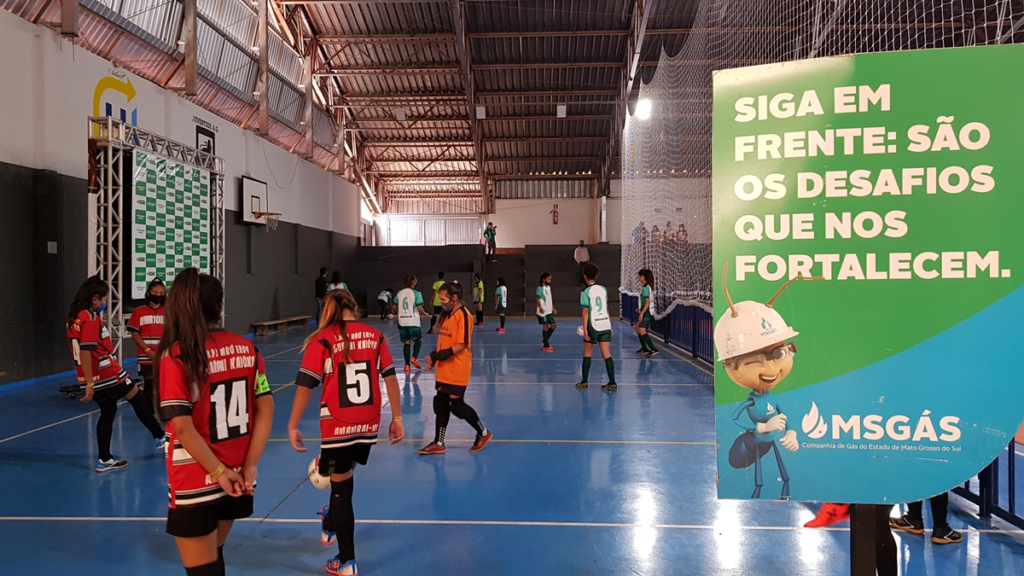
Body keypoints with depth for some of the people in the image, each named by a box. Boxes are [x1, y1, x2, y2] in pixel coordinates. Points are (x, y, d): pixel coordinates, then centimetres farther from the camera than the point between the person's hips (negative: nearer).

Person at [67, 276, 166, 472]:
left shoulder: (74, 317, 9)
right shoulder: (90, 319, -19)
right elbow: (85, 352, -26)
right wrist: (90, 385, -25)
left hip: (95, 377, 9)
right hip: (107, 374, -9)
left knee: (108, 411, 16)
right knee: (138, 400, 9)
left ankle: (105, 460, 18)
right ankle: (160, 437, 22)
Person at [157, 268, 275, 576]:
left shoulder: (176, 356, -14)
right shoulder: (246, 348, -1)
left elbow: (183, 427, -19)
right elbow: (266, 409, -1)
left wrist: (219, 472, -11)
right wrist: (249, 466, 0)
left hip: (195, 484, -5)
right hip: (236, 478, 5)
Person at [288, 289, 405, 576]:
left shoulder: (322, 340, -9)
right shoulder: (375, 336, 1)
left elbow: (305, 385, -11)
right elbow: (390, 378, 0)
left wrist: (293, 426, -4)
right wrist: (397, 418, 7)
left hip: (338, 426, -4)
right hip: (368, 424, 4)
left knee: (342, 487, 10)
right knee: (343, 477, 28)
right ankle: (331, 525, 51)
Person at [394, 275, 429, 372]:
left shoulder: (399, 293, 6)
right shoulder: (416, 293, -7)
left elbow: (395, 308, 11)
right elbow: (419, 308, -11)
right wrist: (425, 314, 9)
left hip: (402, 322, 4)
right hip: (413, 322, -4)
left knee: (407, 342, 10)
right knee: (419, 339, 16)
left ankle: (407, 364, 6)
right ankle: (414, 358, -1)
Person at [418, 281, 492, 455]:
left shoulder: (463, 315, -15)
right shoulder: (446, 315, 11)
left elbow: (461, 345, -19)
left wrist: (438, 356, -22)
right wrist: (433, 357, 3)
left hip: (457, 370, -8)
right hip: (444, 369, 8)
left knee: (457, 406, -2)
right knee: (440, 404, 9)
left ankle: (483, 433, 18)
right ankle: (438, 443, 17)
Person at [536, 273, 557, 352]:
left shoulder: (549, 287, 14)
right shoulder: (540, 288, -11)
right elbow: (537, 299, -16)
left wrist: (553, 308, 21)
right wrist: (540, 307, -30)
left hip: (549, 311, 8)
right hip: (543, 311, -8)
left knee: (553, 325, 6)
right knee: (545, 326, -4)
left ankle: (545, 340, 23)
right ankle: (546, 346, 4)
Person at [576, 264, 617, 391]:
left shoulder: (585, 292, -7)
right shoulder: (603, 289, 8)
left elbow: (586, 311, -12)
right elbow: (606, 308, 12)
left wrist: (585, 330, -11)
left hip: (593, 325, -4)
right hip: (605, 324, 4)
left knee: (587, 354, 11)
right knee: (607, 354, 4)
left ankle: (584, 382, 15)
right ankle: (612, 383, 1)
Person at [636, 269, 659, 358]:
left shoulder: (645, 287, -17)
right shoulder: (648, 286, 11)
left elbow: (648, 302, -23)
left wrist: (642, 313, -25)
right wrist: (640, 308, 22)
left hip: (646, 313, -11)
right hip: (646, 311, 11)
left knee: (642, 331, -15)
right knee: (638, 328, 21)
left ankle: (653, 350, -20)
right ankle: (644, 348, 28)